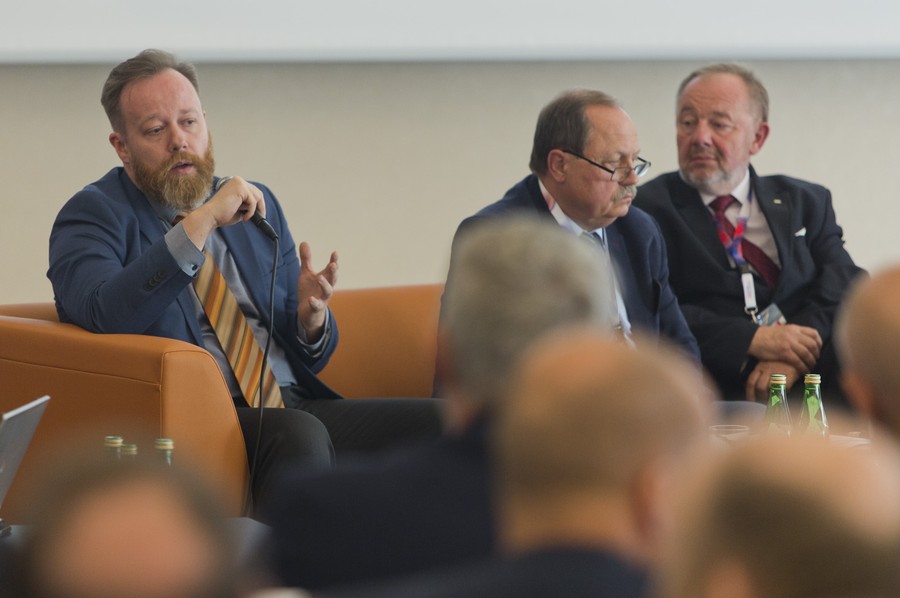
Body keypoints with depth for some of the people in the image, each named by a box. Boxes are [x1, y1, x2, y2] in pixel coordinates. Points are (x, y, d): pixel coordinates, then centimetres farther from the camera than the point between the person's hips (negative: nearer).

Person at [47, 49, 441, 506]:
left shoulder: (257, 205, 20)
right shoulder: (93, 214, 4)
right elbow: (104, 316, -19)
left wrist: (311, 317, -2)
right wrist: (200, 223, -21)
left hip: (297, 405, 6)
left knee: (437, 422, -18)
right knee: (297, 434, -37)